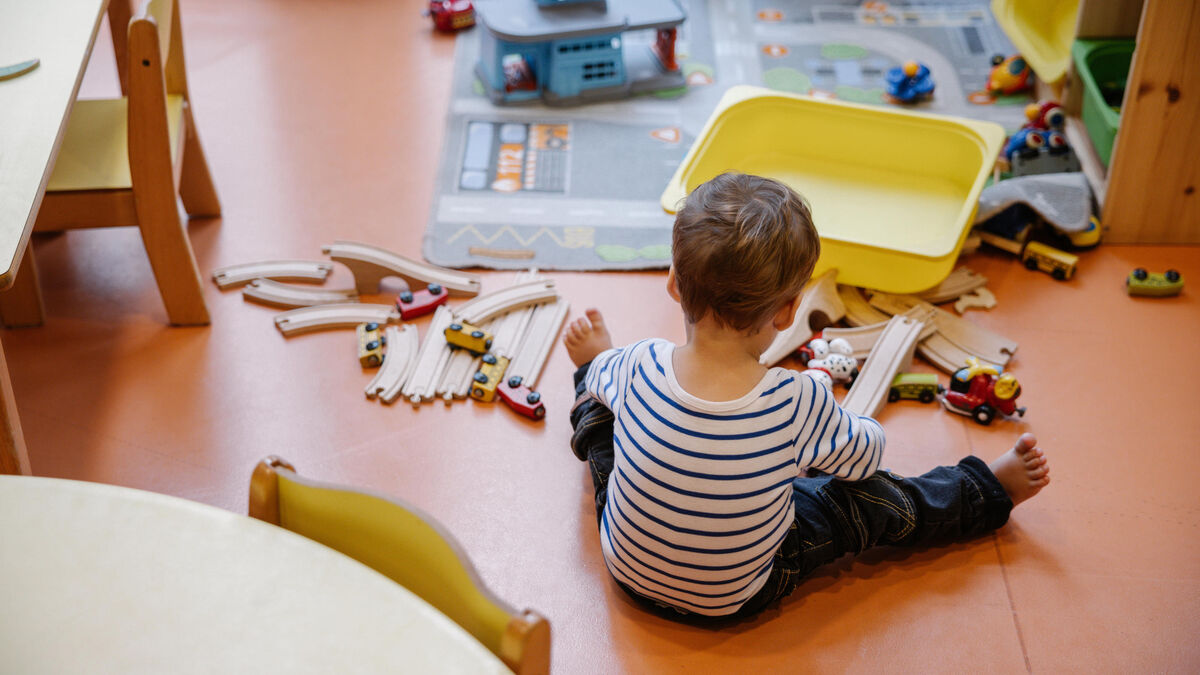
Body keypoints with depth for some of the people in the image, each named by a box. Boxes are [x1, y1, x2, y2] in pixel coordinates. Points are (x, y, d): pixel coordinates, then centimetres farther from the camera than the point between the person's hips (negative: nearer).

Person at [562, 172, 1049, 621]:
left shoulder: (640, 366, -25)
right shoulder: (798, 403, -32)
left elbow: (605, 380, 1)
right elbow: (864, 455, -11)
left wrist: (596, 362, 26)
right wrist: (868, 430, 15)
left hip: (627, 571, 2)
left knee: (599, 403, 20)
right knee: (872, 496, 12)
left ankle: (590, 362, 52)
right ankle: (987, 491, 34)